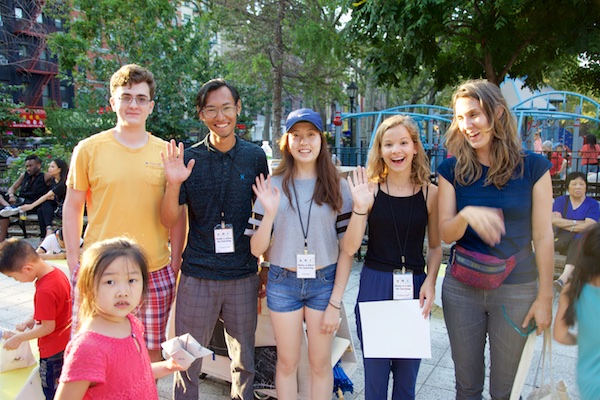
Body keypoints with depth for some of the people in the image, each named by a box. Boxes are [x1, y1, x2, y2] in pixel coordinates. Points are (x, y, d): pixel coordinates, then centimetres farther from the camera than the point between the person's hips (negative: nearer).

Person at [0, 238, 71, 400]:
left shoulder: (45, 291, -31)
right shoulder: (57, 272, -4)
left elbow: (48, 327, -23)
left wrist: (19, 338, -12)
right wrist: (31, 321, 5)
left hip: (52, 350, -8)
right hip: (65, 343, 9)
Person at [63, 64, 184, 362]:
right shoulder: (88, 149, 1)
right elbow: (72, 208, 6)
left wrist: (177, 261, 5)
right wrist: (74, 261, 1)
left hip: (155, 273, 1)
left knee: (152, 352, 13)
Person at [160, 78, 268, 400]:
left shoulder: (255, 156, 2)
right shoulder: (189, 159, -1)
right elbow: (169, 221, -2)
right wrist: (173, 184, -20)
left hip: (243, 276, 1)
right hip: (197, 276, -1)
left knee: (244, 361, 15)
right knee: (187, 361, 11)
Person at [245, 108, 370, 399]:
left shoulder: (337, 187, -2)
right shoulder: (272, 186, -3)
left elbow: (347, 249, -2)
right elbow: (256, 249, -5)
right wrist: (269, 213, -19)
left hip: (324, 282, 0)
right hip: (283, 282, 0)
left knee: (320, 363, 14)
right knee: (287, 362, 14)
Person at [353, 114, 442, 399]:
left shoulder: (430, 193, -1)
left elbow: (435, 246, 8)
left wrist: (430, 282, -7)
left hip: (415, 287, 1)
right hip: (374, 284, -1)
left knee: (407, 372, 14)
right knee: (375, 369, 10)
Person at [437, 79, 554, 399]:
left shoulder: (533, 166, -6)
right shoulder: (452, 169, -3)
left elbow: (543, 236, -4)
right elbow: (445, 233, -7)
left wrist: (545, 297, -3)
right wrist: (467, 215, -28)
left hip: (517, 290, -1)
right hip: (461, 289, 1)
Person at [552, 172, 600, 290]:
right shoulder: (561, 200, 12)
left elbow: (589, 226, -9)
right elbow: (553, 220, -4)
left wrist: (563, 223, -7)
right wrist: (576, 223, -8)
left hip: (584, 243, -3)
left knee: (579, 243, -36)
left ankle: (564, 277, -54)